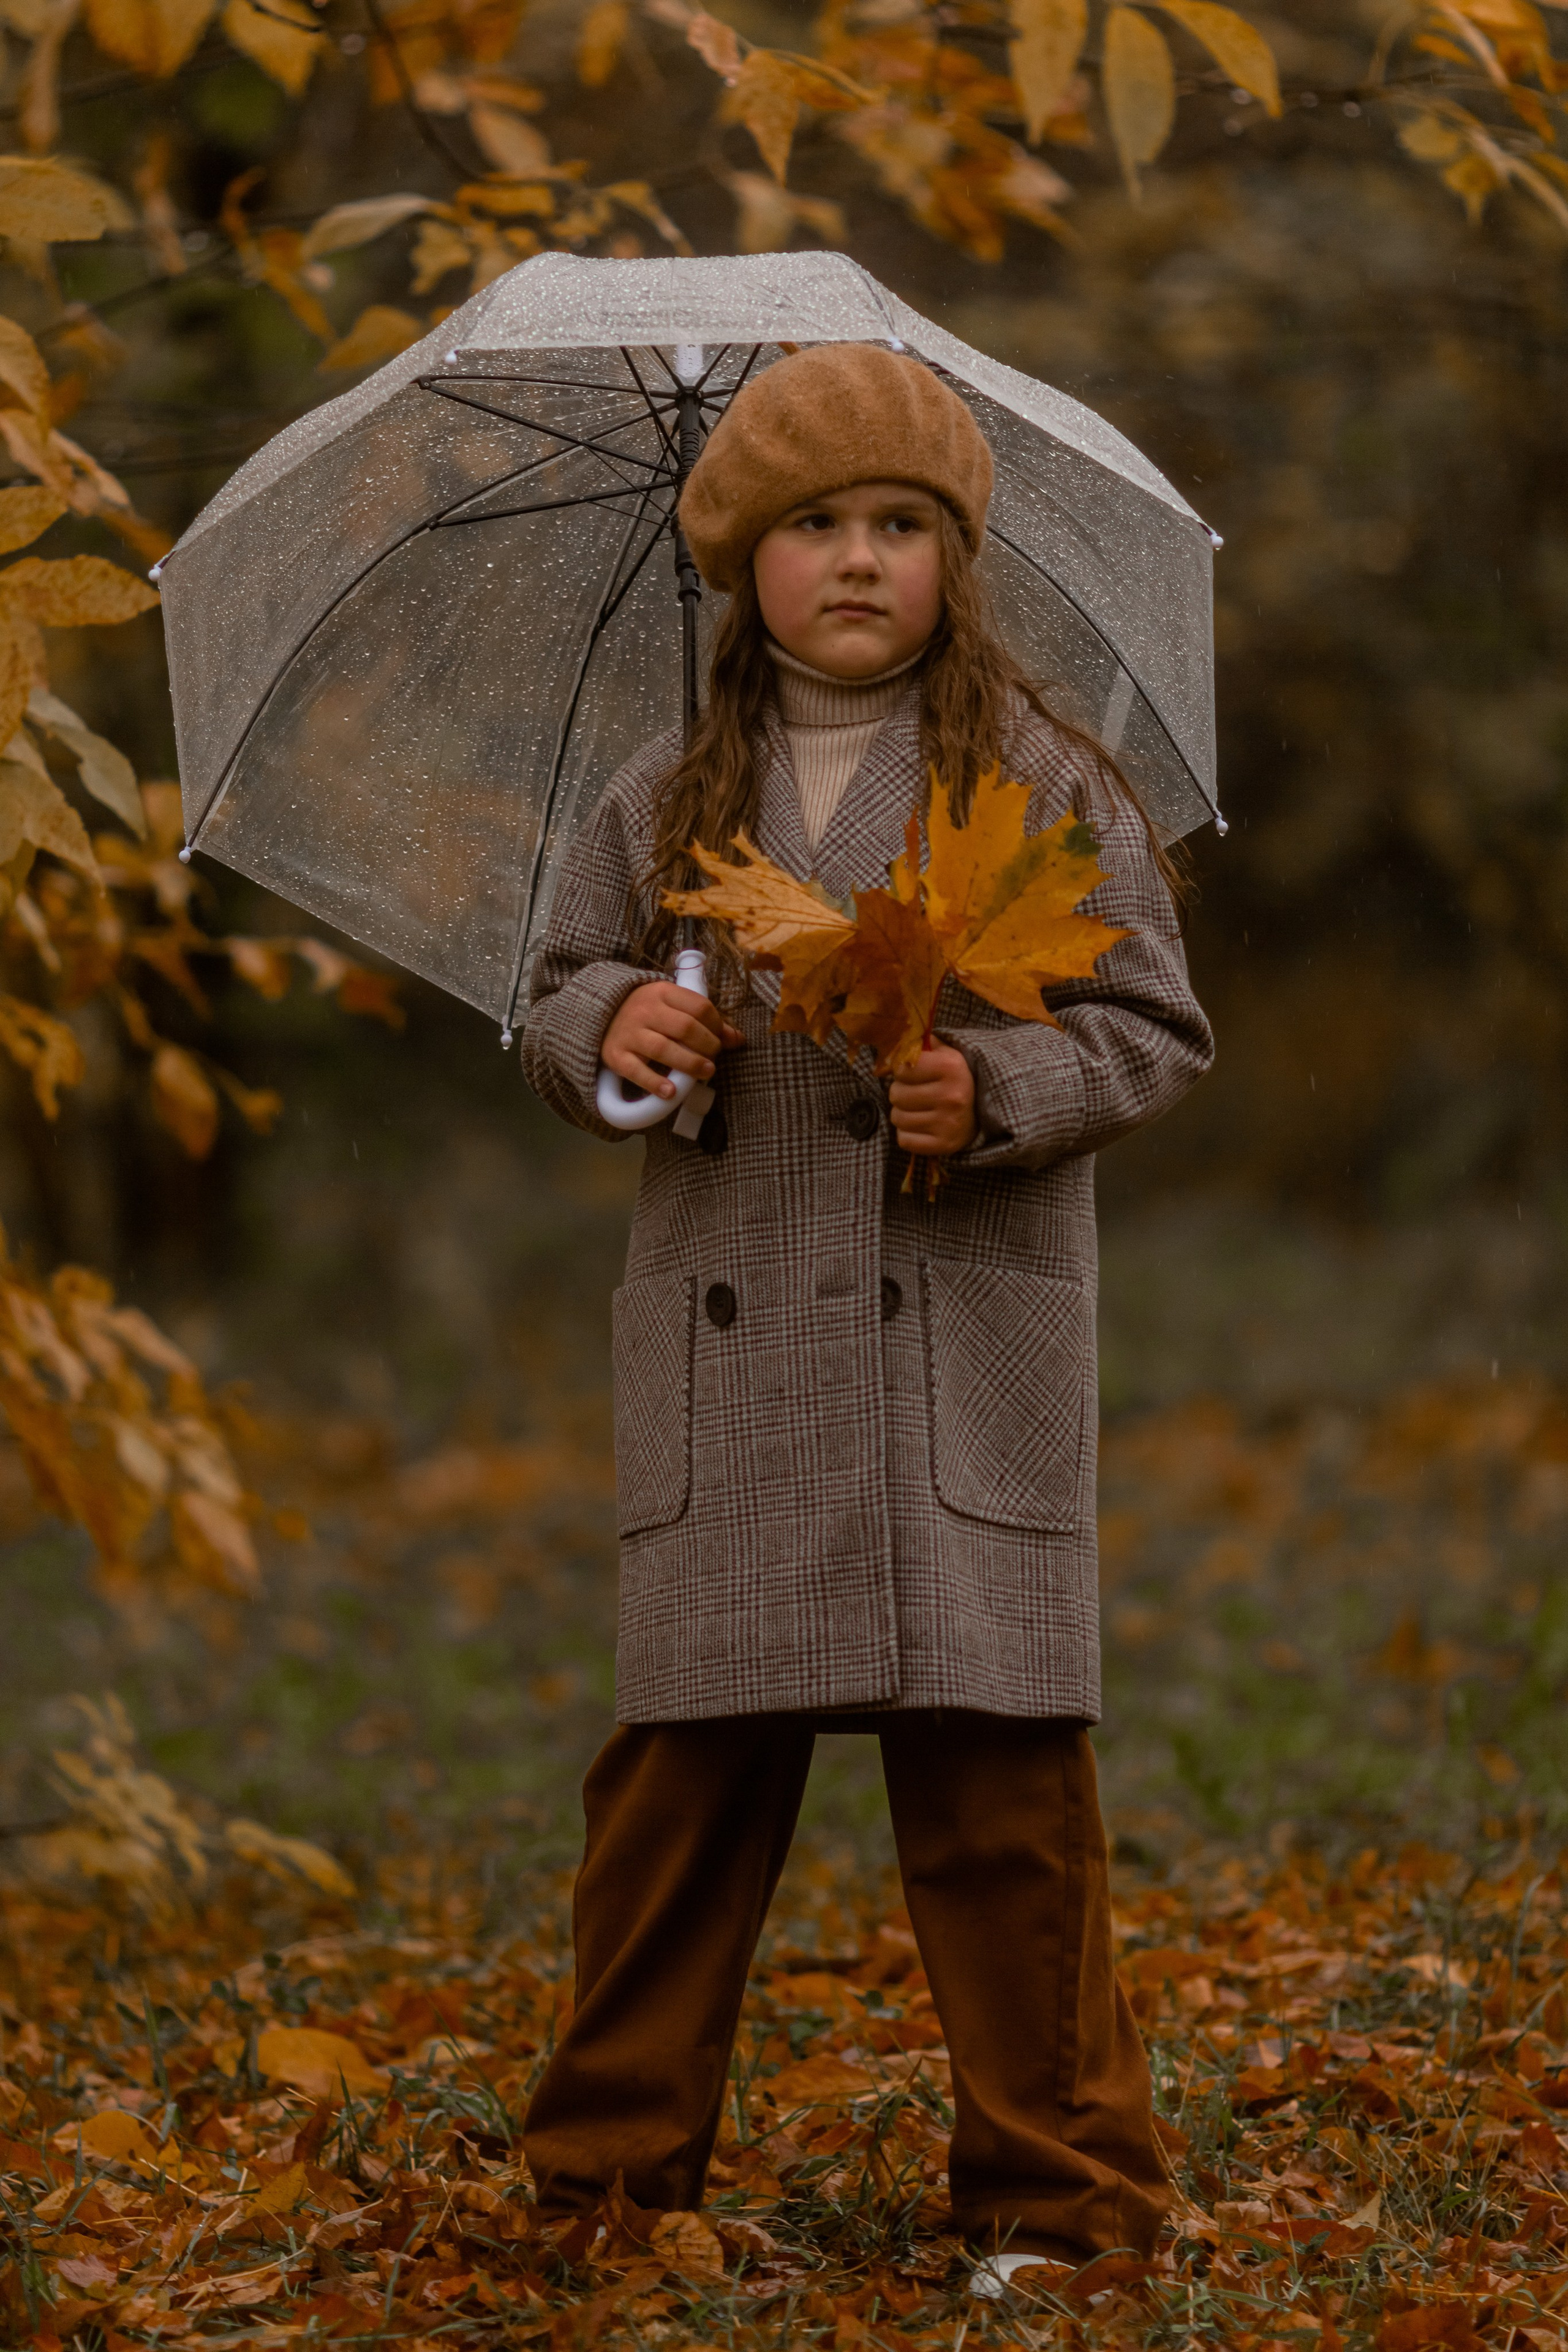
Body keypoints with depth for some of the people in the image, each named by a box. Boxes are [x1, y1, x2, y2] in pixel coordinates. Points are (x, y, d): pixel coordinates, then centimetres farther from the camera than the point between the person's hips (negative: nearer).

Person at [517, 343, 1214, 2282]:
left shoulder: (1042, 787, 5)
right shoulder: (663, 804, 12)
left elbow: (1156, 1030, 4)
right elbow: (553, 1007, 18)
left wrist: (1001, 1091, -14)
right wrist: (613, 1023, -4)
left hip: (968, 1345, -2)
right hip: (726, 1353, 2)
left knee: (997, 1780, -5)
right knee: (682, 1763, 2)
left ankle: (1060, 2189, 7)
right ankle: (613, 2169, 15)